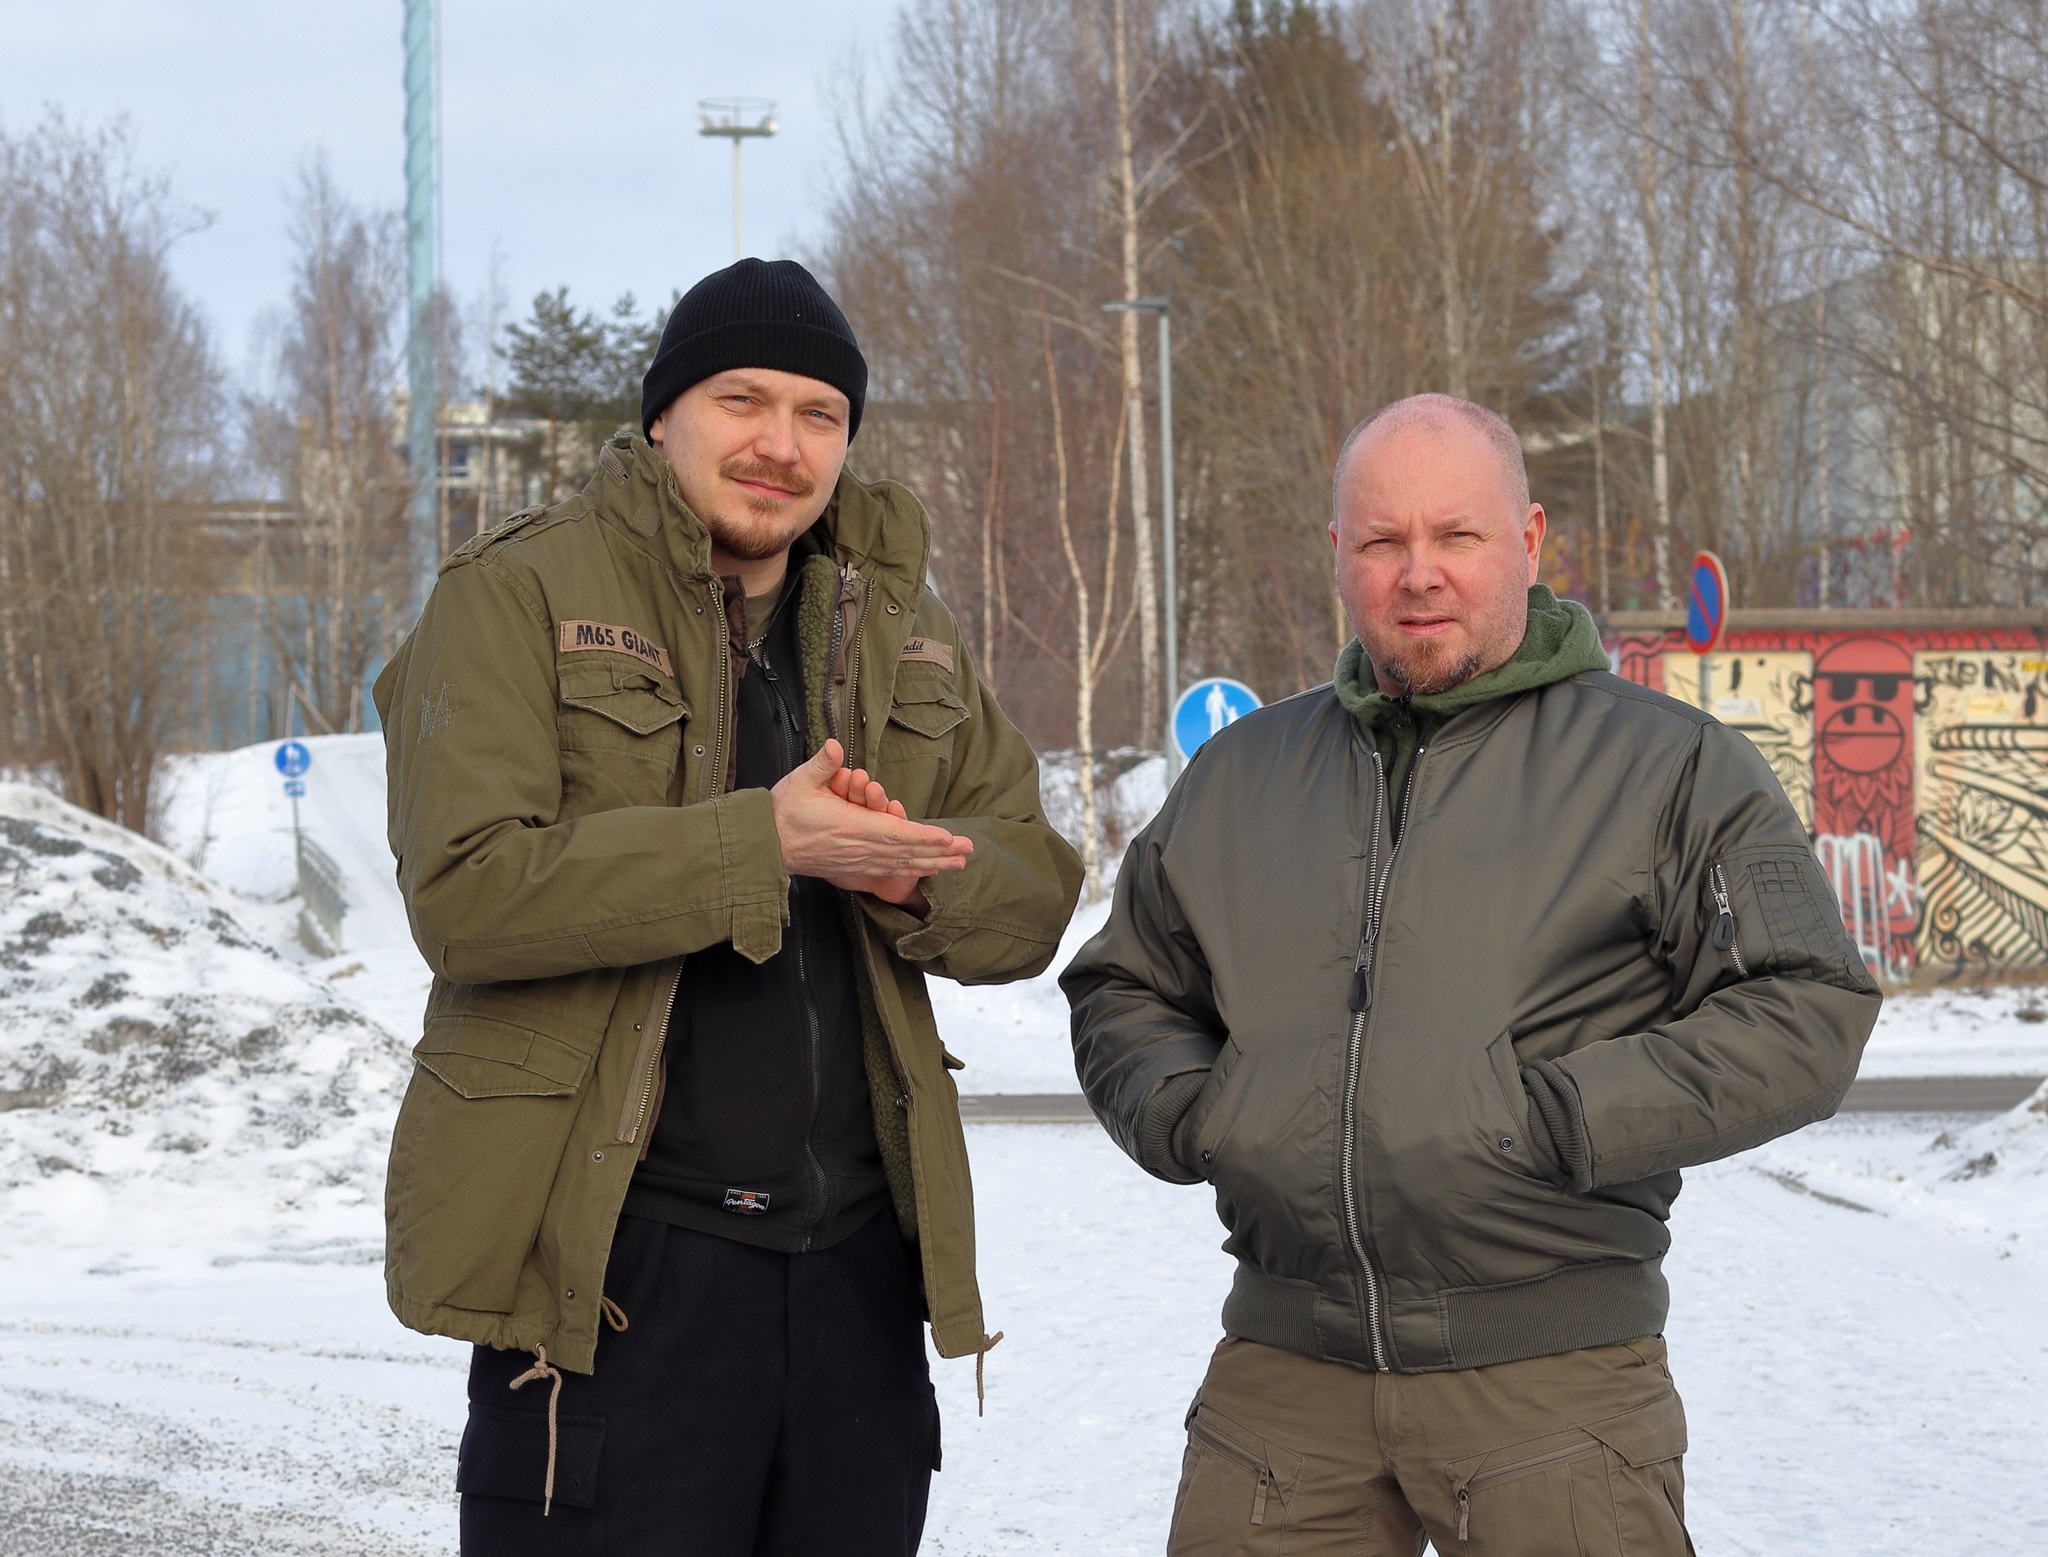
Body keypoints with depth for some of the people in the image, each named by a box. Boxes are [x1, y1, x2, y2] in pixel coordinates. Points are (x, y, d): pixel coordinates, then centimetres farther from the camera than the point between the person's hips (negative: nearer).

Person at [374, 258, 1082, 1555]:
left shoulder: (898, 626, 13)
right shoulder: (518, 598, -5)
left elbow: (1034, 897, 11)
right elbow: (466, 890, -17)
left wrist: (908, 871, -12)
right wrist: (761, 843, -22)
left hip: (858, 1258, 6)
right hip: (618, 1262, -6)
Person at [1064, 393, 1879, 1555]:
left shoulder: (1671, 767, 2)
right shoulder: (1240, 776, 15)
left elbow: (1809, 1010, -4)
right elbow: (1121, 991, 24)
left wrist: (1564, 1120, -13)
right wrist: (1184, 1113, 2)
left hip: (1552, 1365, -3)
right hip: (1284, 1364, 4)